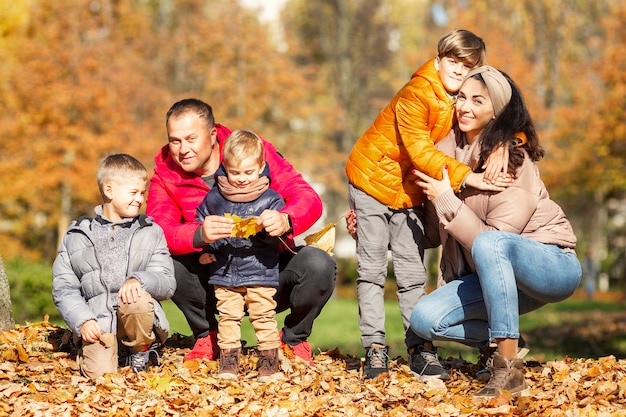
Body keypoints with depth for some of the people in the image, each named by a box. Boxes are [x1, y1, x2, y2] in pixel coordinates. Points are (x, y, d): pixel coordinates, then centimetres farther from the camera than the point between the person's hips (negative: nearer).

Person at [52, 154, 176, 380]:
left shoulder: (151, 233, 10)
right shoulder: (77, 236, 10)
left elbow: (168, 283, 2)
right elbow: (63, 288, 6)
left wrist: (138, 280, -19)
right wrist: (82, 320, -11)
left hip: (137, 320, 0)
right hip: (97, 325, 0)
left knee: (138, 300, -34)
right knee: (99, 372, -25)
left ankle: (141, 352, -3)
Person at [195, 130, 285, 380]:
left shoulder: (270, 199, -1)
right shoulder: (214, 198, 5)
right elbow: (200, 224, 15)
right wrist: (203, 250, 4)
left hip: (260, 272, -2)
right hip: (224, 273, 2)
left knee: (263, 317, -2)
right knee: (227, 317, 4)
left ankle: (269, 362, 6)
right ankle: (228, 362, 12)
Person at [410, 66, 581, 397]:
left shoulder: (513, 158, -18)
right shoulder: (449, 149, 2)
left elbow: (491, 238, -23)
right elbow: (435, 231, 11)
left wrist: (444, 197, -21)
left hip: (552, 264, -7)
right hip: (496, 276, 7)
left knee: (489, 244, -39)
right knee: (424, 319, -15)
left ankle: (508, 369, -32)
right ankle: (507, 342, 7)